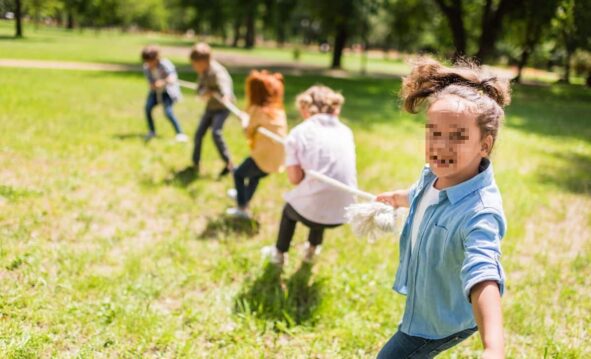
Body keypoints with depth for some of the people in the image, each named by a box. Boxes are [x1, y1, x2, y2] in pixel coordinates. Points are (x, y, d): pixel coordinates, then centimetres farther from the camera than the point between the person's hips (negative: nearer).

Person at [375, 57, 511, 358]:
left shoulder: (479, 213, -41)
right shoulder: (434, 175, -14)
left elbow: (483, 278, -56)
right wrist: (396, 197, 36)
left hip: (443, 321, -8)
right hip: (423, 302, 8)